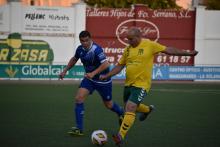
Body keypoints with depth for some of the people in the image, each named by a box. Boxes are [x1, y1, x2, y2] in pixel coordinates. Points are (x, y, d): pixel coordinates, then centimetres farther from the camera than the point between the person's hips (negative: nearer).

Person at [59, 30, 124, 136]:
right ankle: (79, 129, -10)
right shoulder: (80, 49, -6)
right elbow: (74, 59, 16)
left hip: (103, 80, -5)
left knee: (108, 105, 10)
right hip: (89, 79, 5)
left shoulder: (96, 49, -27)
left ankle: (121, 113, 46)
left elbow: (106, 64, -36)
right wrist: (65, 71, 12)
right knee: (79, 98, -13)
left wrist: (93, 73, -42)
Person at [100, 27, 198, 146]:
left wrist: (187, 53, -6)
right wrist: (106, 76, 5)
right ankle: (148, 109, 50)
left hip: (141, 84, -7)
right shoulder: (128, 49, 8)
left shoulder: (149, 45, -6)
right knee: (130, 107, 21)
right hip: (128, 84, 7)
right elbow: (119, 66, 15)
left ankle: (121, 136, -18)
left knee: (130, 108, -18)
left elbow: (168, 50, -3)